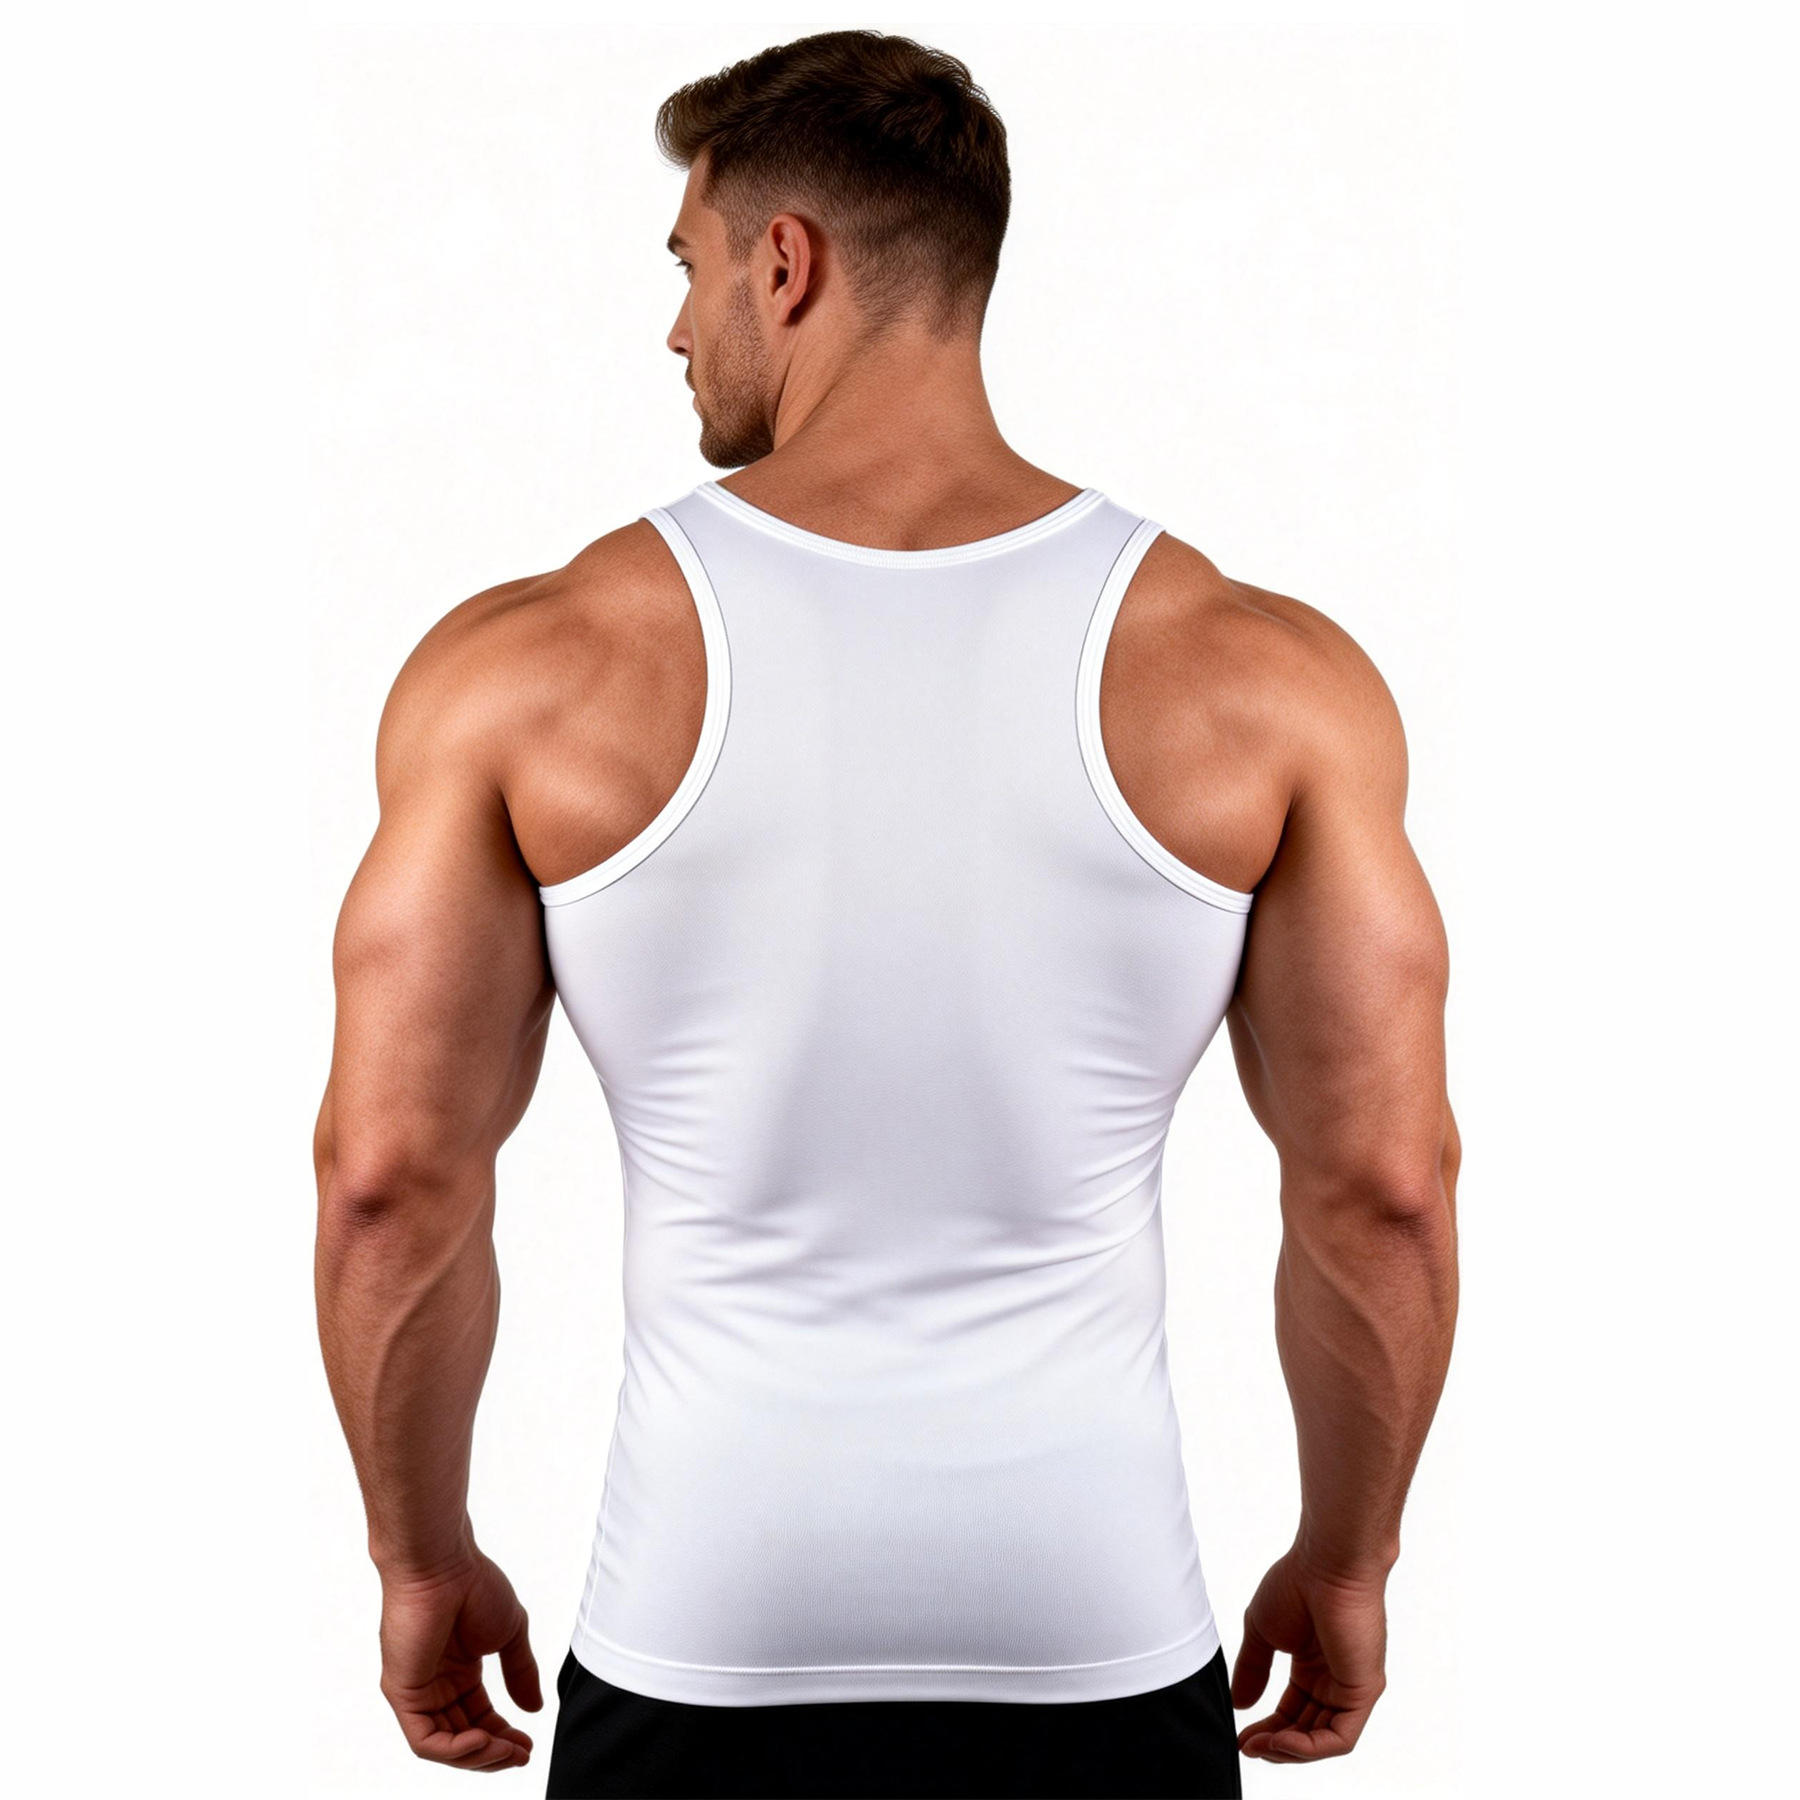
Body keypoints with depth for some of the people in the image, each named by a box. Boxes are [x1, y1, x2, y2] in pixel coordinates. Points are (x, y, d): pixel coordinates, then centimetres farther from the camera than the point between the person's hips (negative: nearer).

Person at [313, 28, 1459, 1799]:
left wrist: (422, 1556, 9)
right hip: (1099, 1647, 1)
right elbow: (1387, 1190, -5)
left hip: (705, 1654, 0)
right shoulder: (1262, 674, -7)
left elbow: (389, 1182, -6)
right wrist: (1345, 1562, 10)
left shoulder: (531, 666, -9)